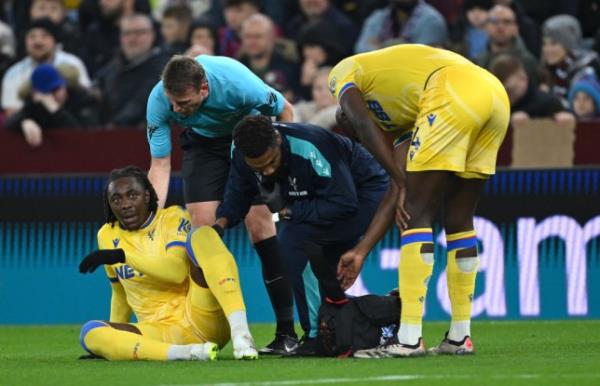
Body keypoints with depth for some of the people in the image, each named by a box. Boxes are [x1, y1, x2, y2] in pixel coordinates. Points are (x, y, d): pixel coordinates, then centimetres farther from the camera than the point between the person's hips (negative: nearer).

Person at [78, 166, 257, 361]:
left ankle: (241, 335, -40)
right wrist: (112, 341, 21)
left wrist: (123, 256, -21)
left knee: (202, 234, -25)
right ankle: (187, 352, -37)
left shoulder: (173, 218, 0)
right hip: (160, 333, 3)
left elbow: (178, 271, -17)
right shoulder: (107, 236, 12)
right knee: (90, 332, -24)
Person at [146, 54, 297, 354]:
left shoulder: (237, 84, -37)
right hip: (203, 140, 3)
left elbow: (285, 111, -17)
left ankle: (286, 328, -12)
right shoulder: (159, 101, -29)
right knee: (201, 226, -11)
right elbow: (160, 164, -19)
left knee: (259, 223, -15)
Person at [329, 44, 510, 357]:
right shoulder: (399, 116, 38)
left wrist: (403, 183, 5)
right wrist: (362, 251, 34)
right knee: (458, 219, 18)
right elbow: (398, 191, 32)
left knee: (416, 215, -2)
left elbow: (363, 126, 3)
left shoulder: (344, 74, 24)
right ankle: (459, 337, 22)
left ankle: (409, 339, -5)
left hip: (456, 96, -8)